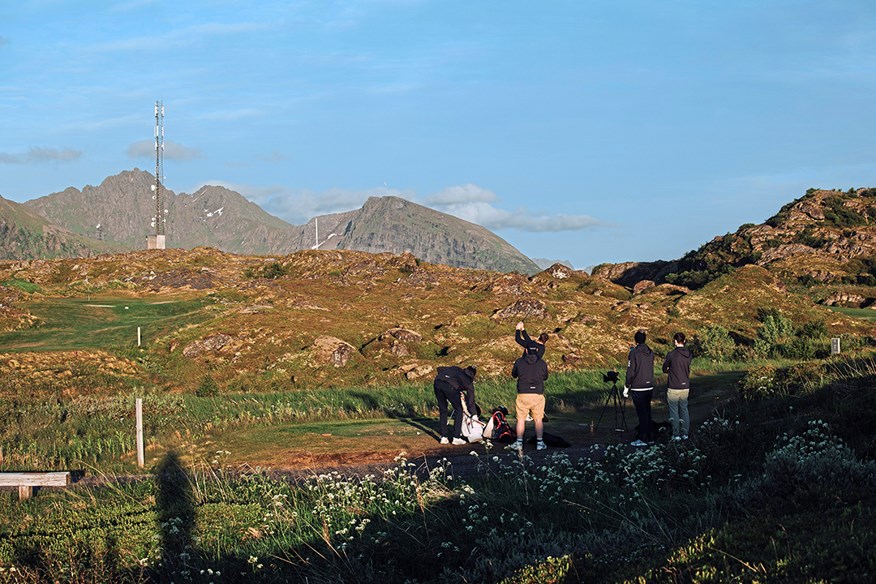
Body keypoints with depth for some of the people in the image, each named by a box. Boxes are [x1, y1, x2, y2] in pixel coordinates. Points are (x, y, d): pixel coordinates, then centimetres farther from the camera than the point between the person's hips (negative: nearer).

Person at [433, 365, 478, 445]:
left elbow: (439, 369, 29)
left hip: (437, 381, 5)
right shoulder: (469, 381, 24)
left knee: (442, 410, 20)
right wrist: (473, 415, 30)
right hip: (450, 386, -4)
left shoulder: (456, 369, 36)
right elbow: (470, 400, 22)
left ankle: (444, 437, 22)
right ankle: (456, 438, 14)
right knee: (459, 410, 15)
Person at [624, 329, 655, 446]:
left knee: (641, 413, -5)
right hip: (649, 387, 6)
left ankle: (643, 439, -4)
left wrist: (626, 387, -6)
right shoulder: (650, 353, 6)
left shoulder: (634, 353, -13)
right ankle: (648, 435, 20)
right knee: (647, 412, 14)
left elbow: (630, 372, -15)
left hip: (638, 388, -6)